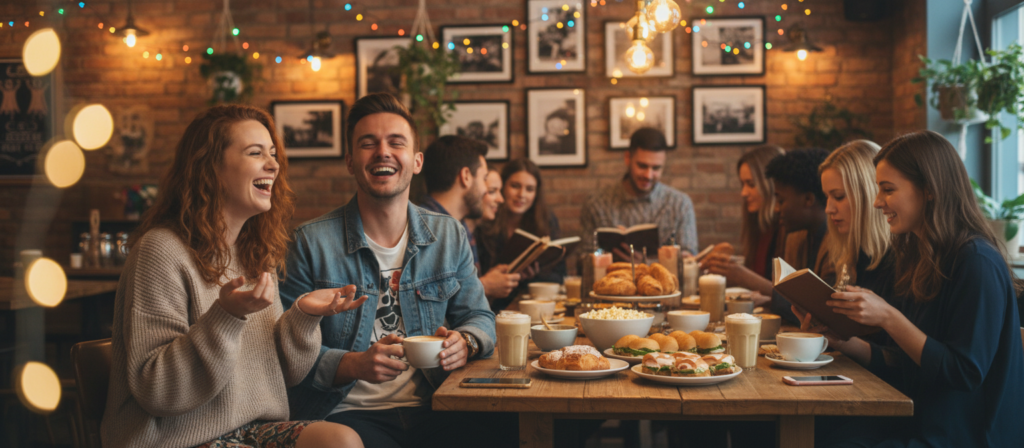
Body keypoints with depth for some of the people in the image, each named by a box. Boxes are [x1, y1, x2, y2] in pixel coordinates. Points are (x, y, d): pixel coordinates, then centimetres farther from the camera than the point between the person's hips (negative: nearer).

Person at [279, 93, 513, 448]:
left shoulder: (450, 236, 9)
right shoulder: (311, 243, -3)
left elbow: (478, 316, 16)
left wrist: (465, 343, -8)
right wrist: (353, 365, -22)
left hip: (431, 406, 4)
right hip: (347, 413, -4)